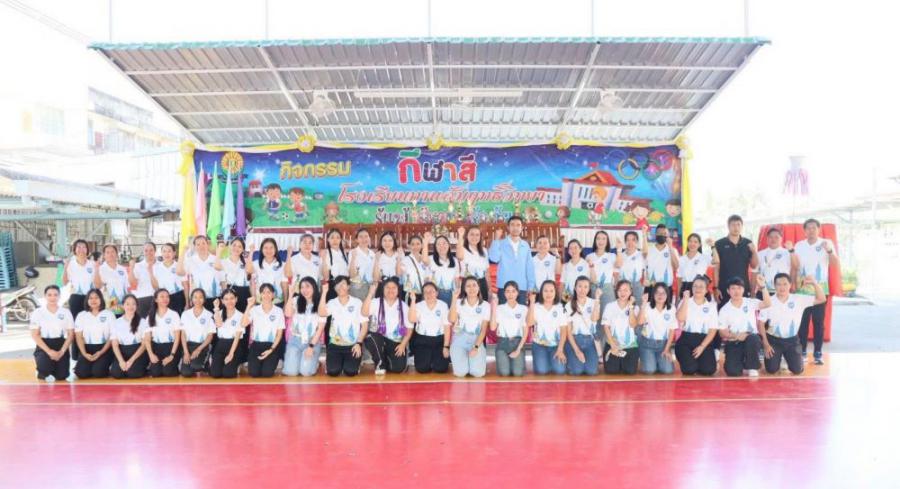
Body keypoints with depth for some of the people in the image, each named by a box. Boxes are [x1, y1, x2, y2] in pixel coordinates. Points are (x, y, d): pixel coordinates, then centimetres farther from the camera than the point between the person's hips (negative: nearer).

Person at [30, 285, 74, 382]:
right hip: (44, 346, -1)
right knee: (45, 368, -30)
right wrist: (49, 351, -17)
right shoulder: (37, 313, -3)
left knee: (61, 375, -12)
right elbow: (35, 335, -6)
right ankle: (44, 374, 9)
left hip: (61, 345, 2)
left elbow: (71, 334, 1)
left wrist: (61, 352, -12)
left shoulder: (66, 312, 2)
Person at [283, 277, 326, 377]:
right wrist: (291, 293, -13)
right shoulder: (296, 301, 4)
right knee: (290, 371, -15)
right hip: (295, 340, 2)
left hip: (313, 341, -2)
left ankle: (313, 362, 13)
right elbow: (287, 314, -15)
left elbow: (320, 328, -2)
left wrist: (311, 346, -10)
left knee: (306, 372, -20)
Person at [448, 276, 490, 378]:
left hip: (476, 340, 1)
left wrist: (476, 347, -12)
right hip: (459, 339, 0)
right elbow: (452, 320, -17)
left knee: (478, 373, -19)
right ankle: (459, 359, 16)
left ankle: (476, 360, 16)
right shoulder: (459, 302, 1)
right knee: (460, 372, -19)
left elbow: (484, 329, 0)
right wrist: (454, 299, -19)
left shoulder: (485, 305, 2)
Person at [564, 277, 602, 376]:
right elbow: (568, 330, -2)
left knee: (592, 371, -20)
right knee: (577, 370, -21)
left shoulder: (593, 303, 3)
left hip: (590, 340, 1)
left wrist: (597, 298, -22)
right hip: (574, 340, -1)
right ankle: (570, 360, 13)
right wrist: (576, 350, -12)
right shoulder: (569, 305, 0)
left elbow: (595, 318, -20)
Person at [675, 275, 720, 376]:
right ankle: (690, 361, 13)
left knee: (708, 370, -21)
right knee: (689, 369, -23)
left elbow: (713, 330, 1)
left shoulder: (711, 306, 6)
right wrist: (685, 300, -16)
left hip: (704, 341, 1)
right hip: (686, 340, -1)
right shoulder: (685, 302, 4)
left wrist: (702, 347, -10)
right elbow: (680, 319, -16)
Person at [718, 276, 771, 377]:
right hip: (733, 343, -1)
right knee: (732, 371, -23)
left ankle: (752, 368, -14)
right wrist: (735, 336, -20)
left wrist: (763, 287, -27)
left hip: (752, 340, 1)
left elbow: (767, 304, -16)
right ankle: (742, 362, 16)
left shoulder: (750, 302, 2)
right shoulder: (724, 310, 0)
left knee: (752, 338, -39)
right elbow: (722, 332, -1)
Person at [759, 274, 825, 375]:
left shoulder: (798, 299, -5)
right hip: (773, 340, -1)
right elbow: (761, 323, -6)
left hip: (792, 340, 1)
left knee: (797, 370, -8)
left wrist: (814, 283, -24)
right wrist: (765, 344, -10)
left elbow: (821, 299, -8)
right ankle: (775, 357, 26)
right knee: (772, 370, -11)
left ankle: (789, 358, 27)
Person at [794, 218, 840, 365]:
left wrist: (829, 251, -25)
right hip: (802, 289, 1)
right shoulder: (799, 246, 5)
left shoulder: (827, 243, 0)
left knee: (819, 321, 0)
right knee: (802, 321, 1)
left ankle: (818, 353, 5)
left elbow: (836, 265, -9)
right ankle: (802, 352, 7)